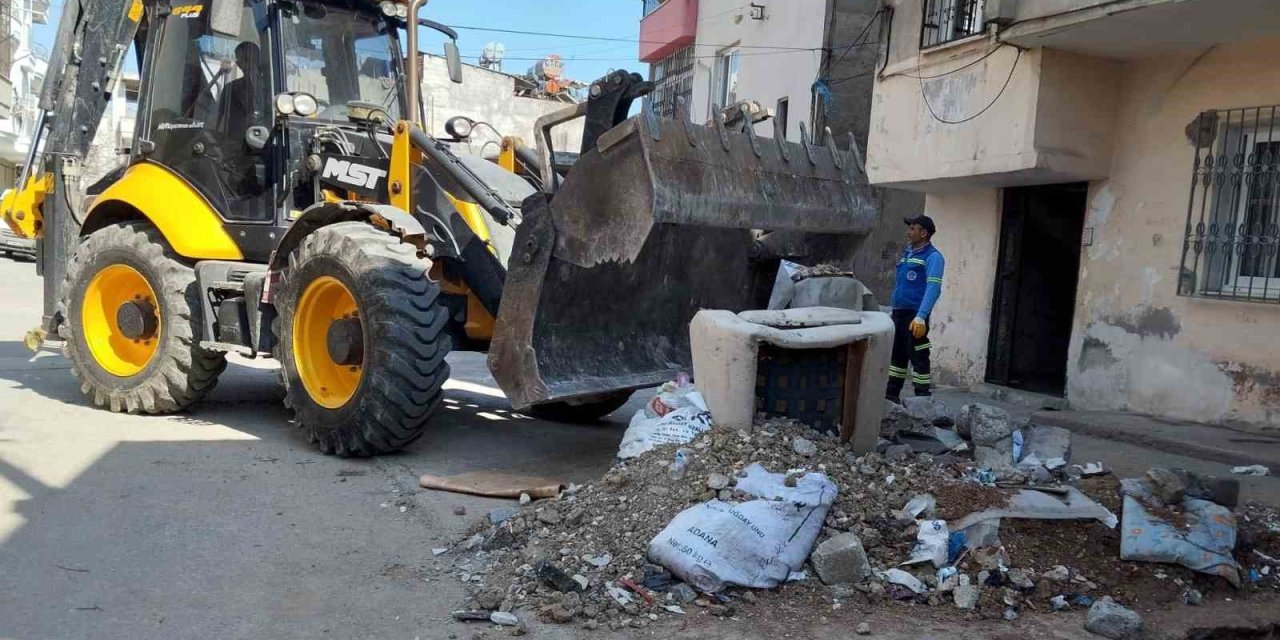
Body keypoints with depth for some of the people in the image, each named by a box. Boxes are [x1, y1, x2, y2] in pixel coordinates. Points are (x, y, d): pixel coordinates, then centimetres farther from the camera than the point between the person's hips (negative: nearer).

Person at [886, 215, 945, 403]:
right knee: (897, 356, 14)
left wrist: (921, 317, -28)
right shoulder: (907, 253, 17)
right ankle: (891, 396, 22)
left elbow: (933, 288, -19)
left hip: (915, 316, -8)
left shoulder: (932, 256, -9)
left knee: (919, 358, -4)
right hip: (898, 313, 8)